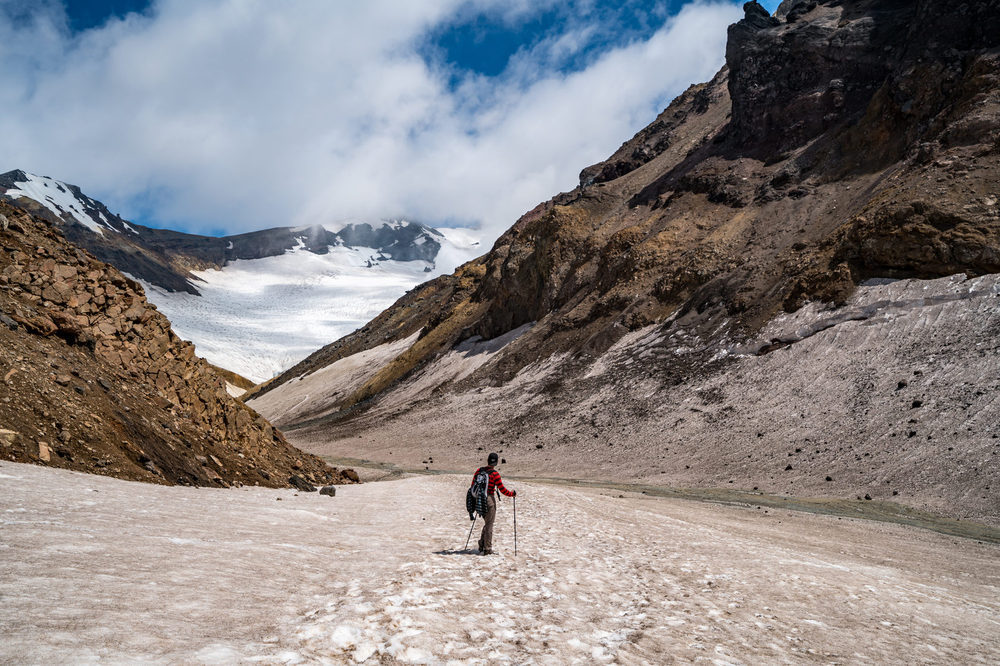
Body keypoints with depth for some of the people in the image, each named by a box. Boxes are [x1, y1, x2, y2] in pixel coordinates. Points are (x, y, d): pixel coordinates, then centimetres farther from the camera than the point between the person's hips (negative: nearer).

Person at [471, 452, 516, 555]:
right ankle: (487, 549, 9)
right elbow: (502, 489, -12)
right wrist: (513, 494, 5)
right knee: (489, 525, 5)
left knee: (487, 523, 20)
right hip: (489, 499, -6)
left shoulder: (479, 470, 3)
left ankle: (481, 546, 15)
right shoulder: (495, 474, -13)